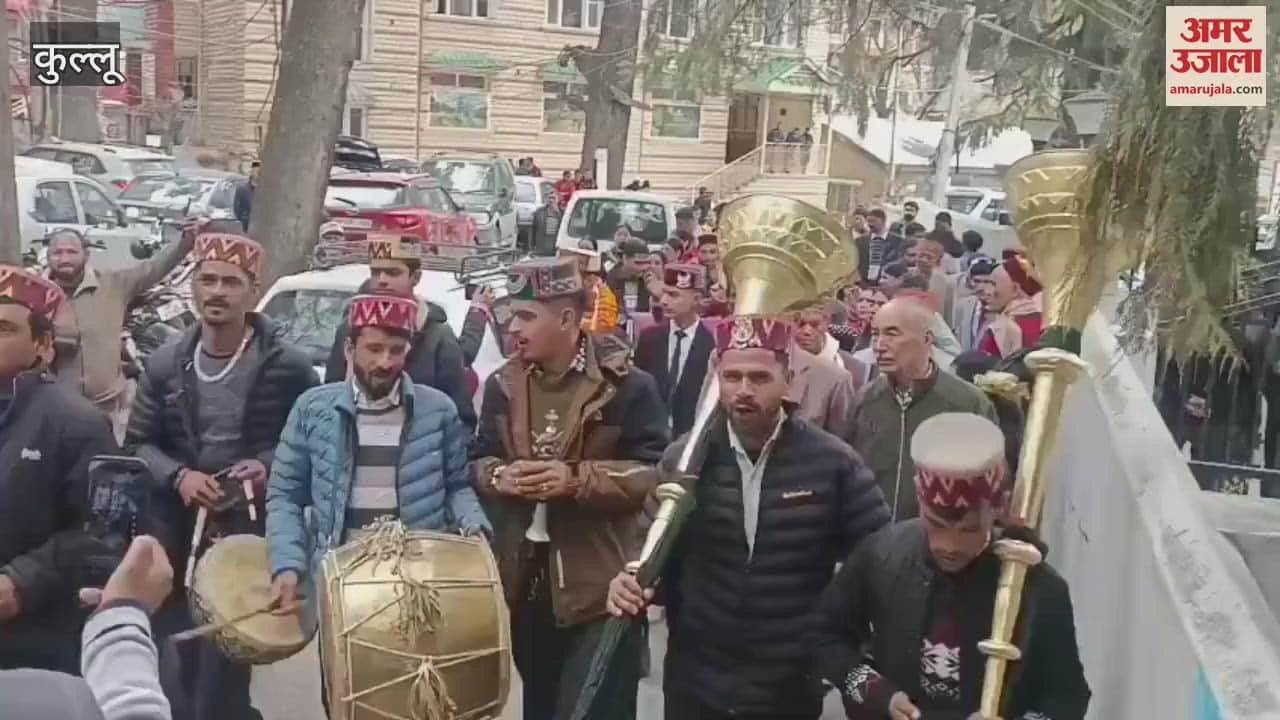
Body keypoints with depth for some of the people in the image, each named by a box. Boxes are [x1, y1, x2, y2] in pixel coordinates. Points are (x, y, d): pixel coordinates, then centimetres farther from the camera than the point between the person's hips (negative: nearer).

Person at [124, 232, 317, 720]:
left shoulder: (288, 366, -8)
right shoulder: (164, 363, 3)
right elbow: (136, 445, 7)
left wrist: (269, 466, -16)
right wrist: (177, 476, -12)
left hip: (252, 533, -3)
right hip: (175, 534, 3)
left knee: (227, 658, 4)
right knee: (175, 665, 12)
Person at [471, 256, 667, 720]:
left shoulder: (627, 385, -12)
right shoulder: (502, 385, 5)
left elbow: (656, 472, -13)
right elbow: (478, 460, 12)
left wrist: (578, 479, -25)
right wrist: (499, 475, -12)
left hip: (599, 585, -5)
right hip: (524, 578, 6)